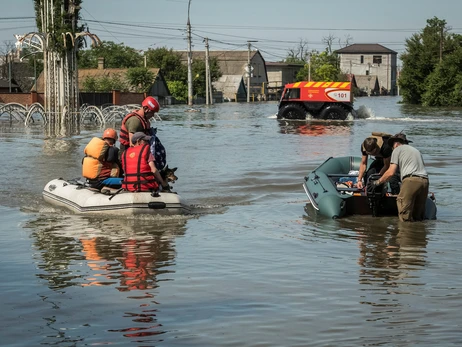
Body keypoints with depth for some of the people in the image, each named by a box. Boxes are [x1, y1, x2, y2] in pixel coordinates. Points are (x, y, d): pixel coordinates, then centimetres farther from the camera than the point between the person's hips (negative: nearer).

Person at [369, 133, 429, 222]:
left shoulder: (397, 149, 14)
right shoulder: (416, 150, 33)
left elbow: (391, 172, 5)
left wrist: (377, 182, 18)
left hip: (411, 180, -6)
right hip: (425, 181, 6)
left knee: (405, 218, -8)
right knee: (418, 217, 8)